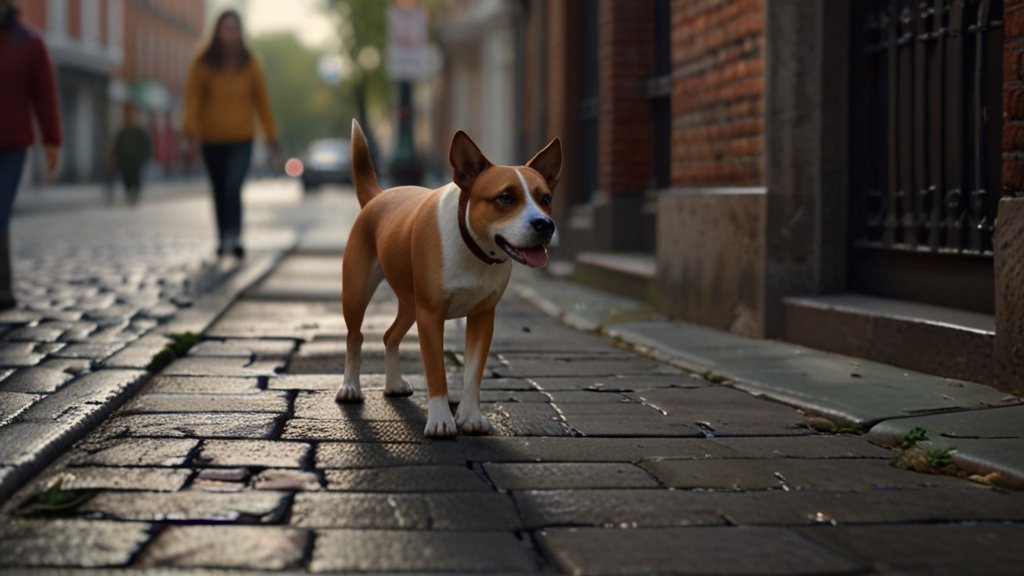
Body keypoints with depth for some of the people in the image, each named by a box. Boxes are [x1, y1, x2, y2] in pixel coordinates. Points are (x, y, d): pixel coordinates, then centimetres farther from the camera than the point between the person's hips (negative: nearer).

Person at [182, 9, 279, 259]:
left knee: (233, 187, -19)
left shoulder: (249, 64, -1)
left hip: (241, 139, -1)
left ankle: (234, 236, -27)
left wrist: (271, 137, 5)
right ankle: (224, 239, 23)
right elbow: (192, 98, -8)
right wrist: (190, 134, -17)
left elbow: (261, 100, 4)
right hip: (212, 140, 1)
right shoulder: (203, 63, -5)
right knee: (219, 191, 11)